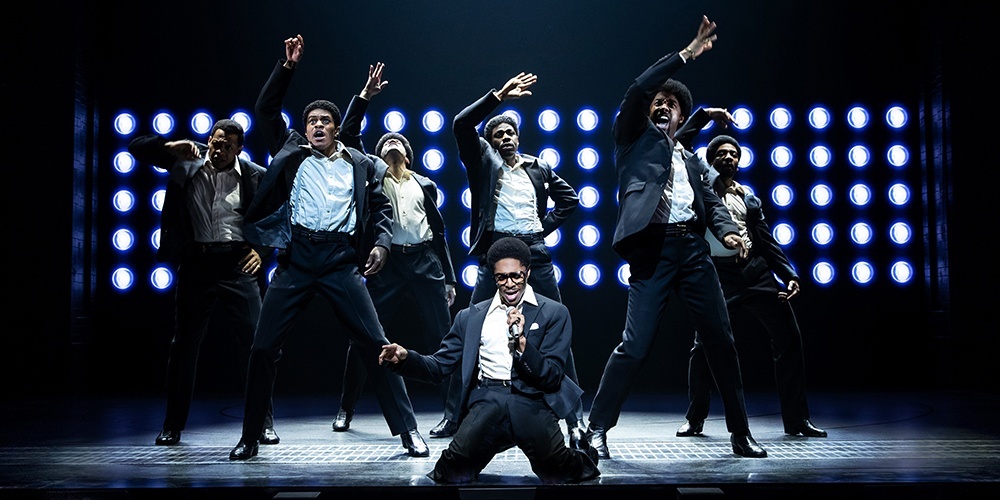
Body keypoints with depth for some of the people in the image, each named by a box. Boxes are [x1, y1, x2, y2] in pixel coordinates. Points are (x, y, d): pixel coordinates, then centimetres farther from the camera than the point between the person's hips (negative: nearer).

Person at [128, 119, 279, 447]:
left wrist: (263, 250, -1)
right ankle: (173, 426, 21)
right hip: (196, 264, 2)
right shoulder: (186, 163, 6)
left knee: (253, 343, -2)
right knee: (184, 346, 8)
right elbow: (137, 148, 8)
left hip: (238, 264, -1)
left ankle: (264, 422, 10)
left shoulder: (255, 176, 2)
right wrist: (170, 147, -9)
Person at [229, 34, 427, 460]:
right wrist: (287, 66, 6)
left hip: (342, 261, -1)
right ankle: (249, 437, 12)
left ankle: (408, 431, 3)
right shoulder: (291, 153, 14)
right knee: (263, 347, -1)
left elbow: (382, 206, 14)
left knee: (375, 344, -6)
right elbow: (265, 109, 13)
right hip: (297, 259, 1)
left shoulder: (359, 164, 13)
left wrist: (382, 242, -3)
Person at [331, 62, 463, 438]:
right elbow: (348, 135, 1)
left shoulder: (425, 185, 17)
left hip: (426, 263, 1)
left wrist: (449, 279, 15)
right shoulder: (373, 175, 13)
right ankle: (346, 409, 15)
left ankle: (455, 413, 3)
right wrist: (365, 96, -3)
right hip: (387, 264, -1)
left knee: (441, 339, -2)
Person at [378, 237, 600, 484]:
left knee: (556, 472, -25)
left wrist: (521, 342, -12)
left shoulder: (554, 313, 9)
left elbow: (553, 378, 3)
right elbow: (439, 366, 14)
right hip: (487, 401, 1)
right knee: (456, 473, -24)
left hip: (532, 401, -1)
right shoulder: (470, 317, 18)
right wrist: (405, 357, -5)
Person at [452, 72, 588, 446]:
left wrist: (547, 223, 9)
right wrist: (499, 96, -7)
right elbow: (462, 124, -5)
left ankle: (576, 418, 5)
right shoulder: (483, 161, 9)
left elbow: (570, 197, 23)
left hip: (535, 254, 2)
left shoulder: (539, 168, 16)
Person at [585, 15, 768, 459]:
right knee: (634, 345, -11)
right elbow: (638, 89, -3)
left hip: (693, 250, 5)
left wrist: (728, 231, -7)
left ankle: (741, 434, 15)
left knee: (721, 341, 5)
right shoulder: (635, 138, 13)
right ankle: (597, 429, 0)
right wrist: (686, 54, -2)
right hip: (652, 250, -5)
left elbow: (711, 202, 14)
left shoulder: (692, 160, 26)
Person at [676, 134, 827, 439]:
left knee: (789, 338, 0)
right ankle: (695, 419, 11)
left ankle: (796, 420, 10)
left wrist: (790, 274, 6)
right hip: (720, 274, -4)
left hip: (756, 271, 4)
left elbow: (767, 241, 16)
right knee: (704, 345, -9)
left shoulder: (748, 197, 18)